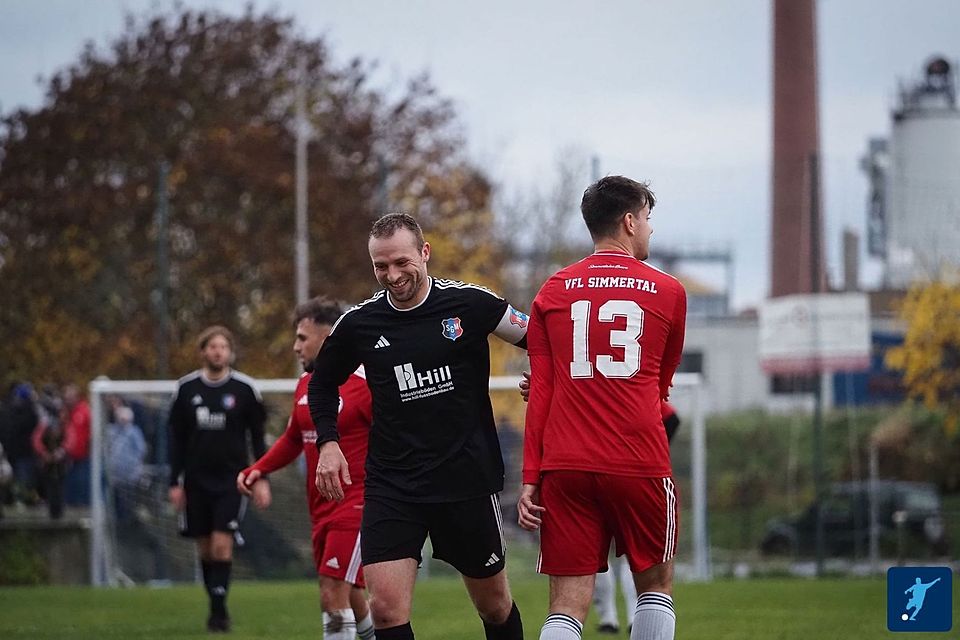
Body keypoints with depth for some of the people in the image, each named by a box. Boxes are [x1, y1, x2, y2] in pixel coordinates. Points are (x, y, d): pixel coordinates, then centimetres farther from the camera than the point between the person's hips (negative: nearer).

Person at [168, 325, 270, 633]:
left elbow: (258, 437, 4)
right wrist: (175, 483, 4)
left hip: (231, 480, -2)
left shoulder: (245, 389, -2)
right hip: (196, 479, 2)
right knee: (205, 547, 6)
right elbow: (177, 440, 9)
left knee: (222, 544, -13)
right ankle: (216, 606, 17)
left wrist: (262, 480, -2)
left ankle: (219, 609, -11)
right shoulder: (186, 388, 3)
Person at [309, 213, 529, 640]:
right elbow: (322, 383, 19)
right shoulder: (358, 324, 1)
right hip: (390, 486, 1)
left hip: (467, 477, -1)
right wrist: (328, 442, 6)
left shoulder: (470, 305, -6)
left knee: (494, 603, 11)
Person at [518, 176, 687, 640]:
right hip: (641, 462, -2)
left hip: (565, 466, 2)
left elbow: (540, 390, 5)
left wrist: (530, 477, 5)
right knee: (655, 585, 16)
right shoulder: (667, 292, 5)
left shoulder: (553, 292, 8)